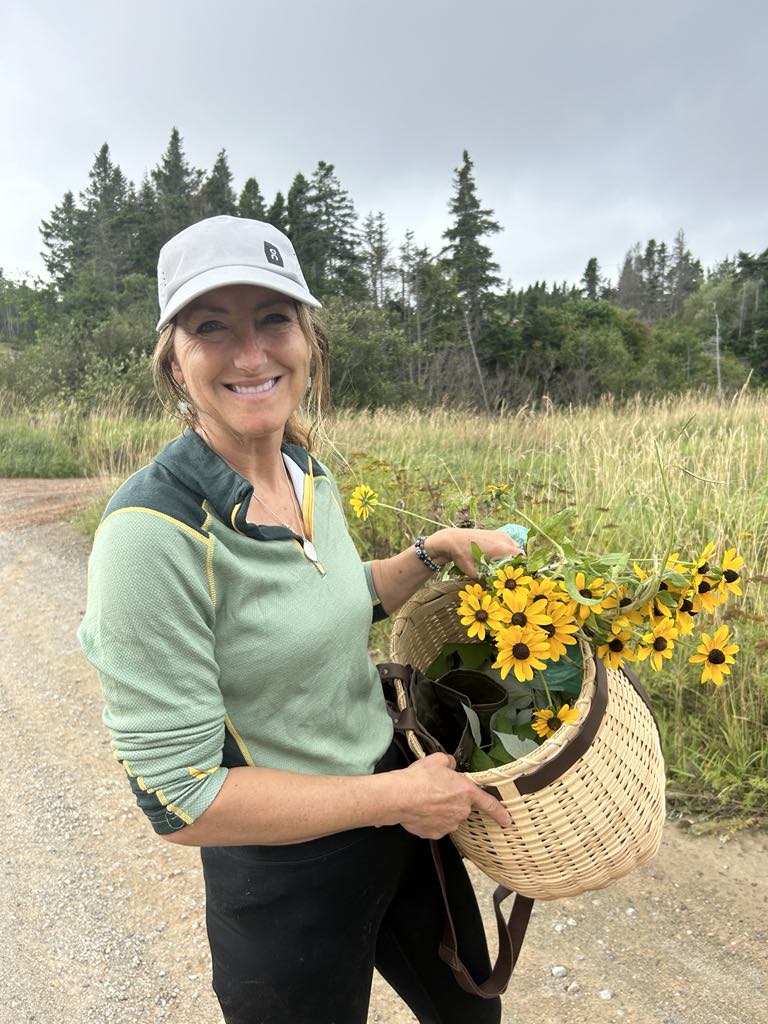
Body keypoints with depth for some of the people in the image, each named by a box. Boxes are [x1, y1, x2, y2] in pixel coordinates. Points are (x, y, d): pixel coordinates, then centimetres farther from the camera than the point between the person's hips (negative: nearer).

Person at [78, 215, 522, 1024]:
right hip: (286, 881, -7)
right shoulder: (154, 532, -27)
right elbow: (177, 797, -25)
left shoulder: (309, 473, -4)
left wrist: (437, 551, 0)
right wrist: (396, 796, -20)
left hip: (402, 815, 7)